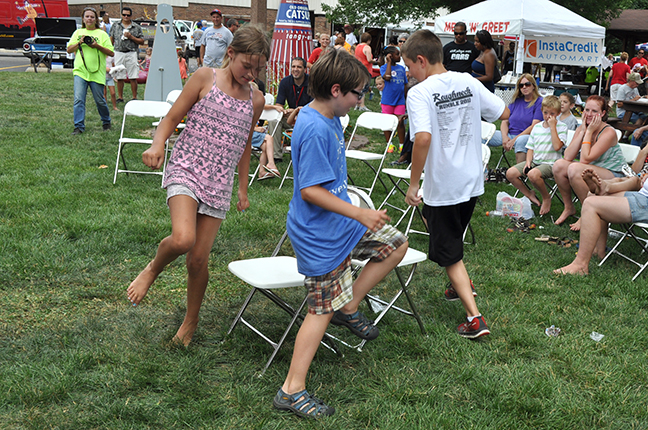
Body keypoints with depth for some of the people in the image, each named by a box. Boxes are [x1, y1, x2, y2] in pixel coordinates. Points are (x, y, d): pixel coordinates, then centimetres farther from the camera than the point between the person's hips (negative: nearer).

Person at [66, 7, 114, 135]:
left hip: (97, 73, -2)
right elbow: (69, 50, 11)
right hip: (80, 71, 2)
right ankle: (79, 126, -5)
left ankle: (106, 122, 26)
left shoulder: (102, 34, 6)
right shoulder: (78, 33, 15)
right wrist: (80, 42, -4)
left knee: (100, 100, 4)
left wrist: (97, 46, -13)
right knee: (78, 99, -8)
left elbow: (111, 53, 0)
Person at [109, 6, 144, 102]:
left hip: (131, 53, -1)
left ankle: (134, 97, 4)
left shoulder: (136, 27, 6)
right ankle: (120, 97, 11)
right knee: (119, 77, 3)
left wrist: (131, 37, -9)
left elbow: (141, 41, 4)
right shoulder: (115, 25, 12)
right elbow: (111, 39, 15)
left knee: (133, 77, -3)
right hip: (118, 53, 1)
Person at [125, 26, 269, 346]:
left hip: (219, 184, 3)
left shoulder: (255, 100, 9)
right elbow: (172, 118, -2)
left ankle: (190, 322, 26)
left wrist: (243, 188, 25)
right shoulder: (205, 77, -2)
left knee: (198, 259, 4)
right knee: (182, 239, -28)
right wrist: (157, 145, -22)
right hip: (186, 170, -3)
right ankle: (153, 269, 7)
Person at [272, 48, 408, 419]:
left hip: (342, 221, 10)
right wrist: (359, 213, -29)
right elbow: (310, 190, -29)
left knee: (396, 244, 15)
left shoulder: (331, 120, 5)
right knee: (323, 307, -3)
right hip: (320, 235, -10)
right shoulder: (315, 130, -26)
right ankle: (292, 390, 4)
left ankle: (349, 307, 21)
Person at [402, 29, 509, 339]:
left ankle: (474, 319, 1)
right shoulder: (468, 83, 1)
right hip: (473, 181, 7)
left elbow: (423, 138, -31)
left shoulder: (419, 93, -17)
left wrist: (413, 183, -23)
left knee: (449, 254, 5)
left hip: (442, 186, -6)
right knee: (452, 239, 30)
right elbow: (503, 113, 8)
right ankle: (461, 285, 47)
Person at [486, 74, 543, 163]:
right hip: (509, 135, 5)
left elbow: (534, 126, -9)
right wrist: (505, 137, -8)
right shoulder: (516, 101, 18)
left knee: (521, 140, -42)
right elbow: (505, 121, 14)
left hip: (527, 136, -5)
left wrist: (514, 140, -16)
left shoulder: (539, 102, 1)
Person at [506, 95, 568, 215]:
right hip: (535, 161, 7)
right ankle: (529, 194, 11)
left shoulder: (561, 127, -5)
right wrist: (528, 161, -4)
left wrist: (552, 127, -17)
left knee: (533, 174, -36)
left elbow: (557, 146, -21)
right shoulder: (537, 127, 12)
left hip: (550, 163, -6)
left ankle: (546, 198, -8)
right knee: (510, 173, -10)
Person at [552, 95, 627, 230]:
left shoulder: (608, 132, -20)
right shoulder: (581, 129, 0)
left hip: (613, 176, -7)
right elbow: (568, 157, -14)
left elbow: (585, 159, -26)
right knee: (559, 165, -15)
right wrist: (583, 131, -15)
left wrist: (589, 132, -21)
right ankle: (568, 207, 3)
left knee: (574, 169, -31)